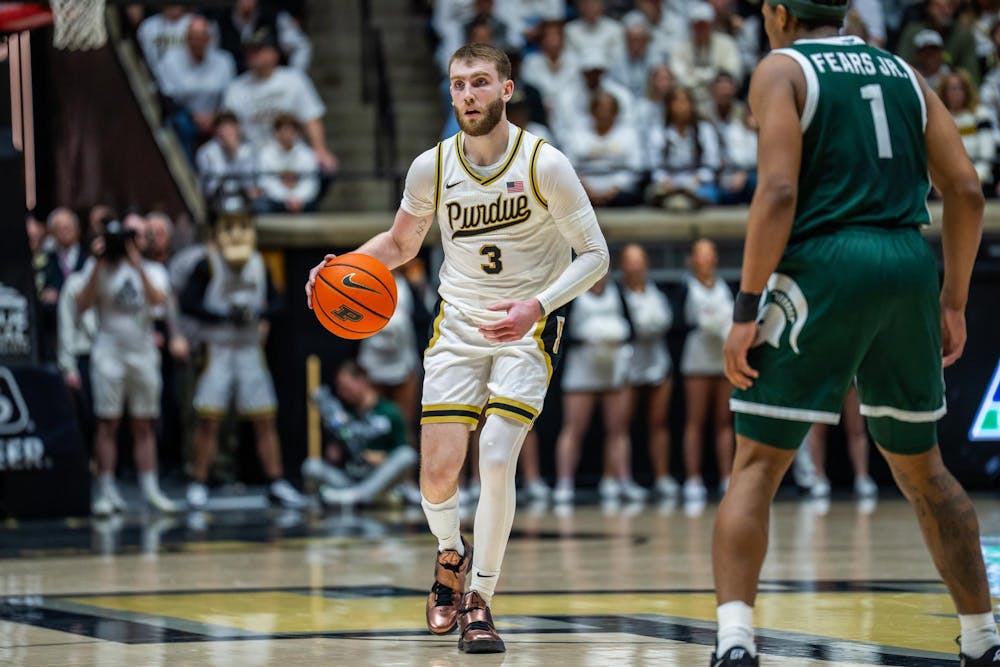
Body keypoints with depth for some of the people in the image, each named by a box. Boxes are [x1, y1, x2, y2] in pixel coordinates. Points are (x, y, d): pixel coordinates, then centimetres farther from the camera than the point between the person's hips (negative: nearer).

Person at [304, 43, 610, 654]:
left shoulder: (544, 164, -15)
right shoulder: (432, 167, -5)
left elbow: (595, 254, -12)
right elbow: (401, 243, 13)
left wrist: (537, 305, -27)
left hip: (527, 329, -3)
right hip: (459, 324, 3)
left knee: (496, 459, -19)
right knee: (439, 467, -6)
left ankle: (479, 601, -4)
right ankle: (451, 557, 28)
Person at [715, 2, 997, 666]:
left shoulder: (781, 69, 3)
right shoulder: (903, 73, 18)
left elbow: (779, 192, -11)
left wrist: (747, 308, -10)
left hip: (825, 264, -5)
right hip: (909, 265, 5)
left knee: (756, 466, -1)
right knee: (922, 467, 20)